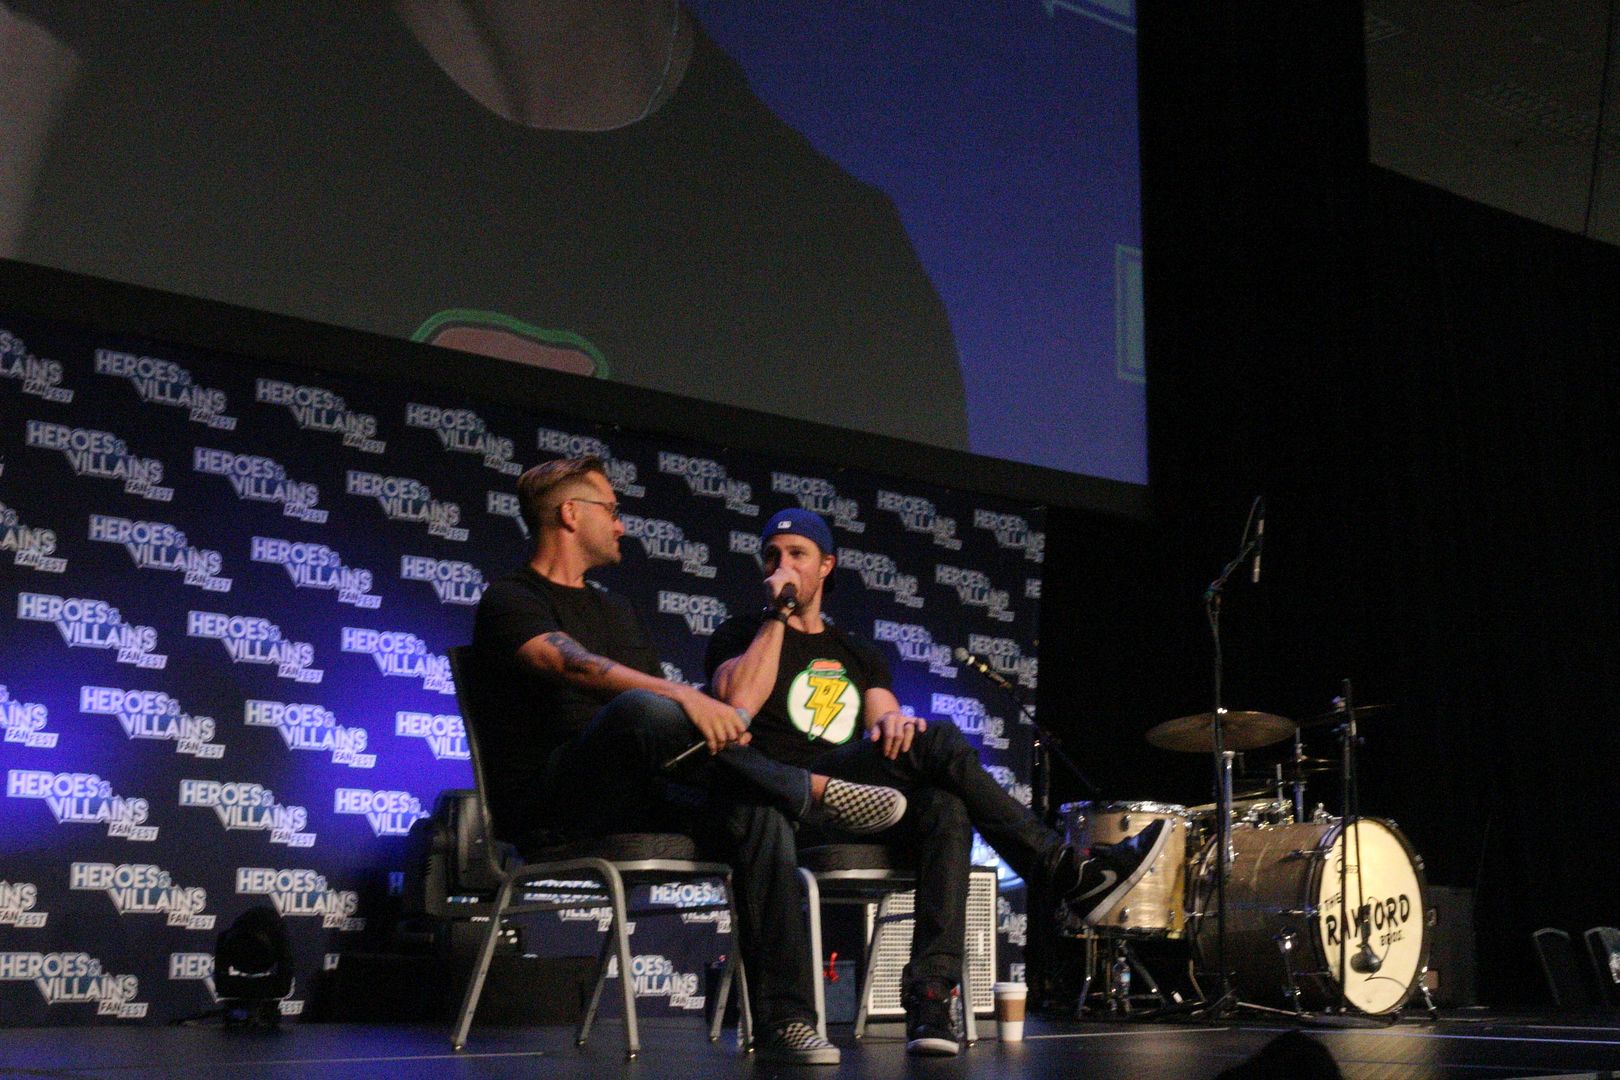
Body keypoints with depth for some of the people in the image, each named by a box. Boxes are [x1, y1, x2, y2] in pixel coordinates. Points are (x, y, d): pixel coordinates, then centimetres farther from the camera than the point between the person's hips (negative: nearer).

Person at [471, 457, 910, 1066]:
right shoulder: (510, 601, 0)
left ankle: (784, 1019, -23)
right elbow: (576, 666, -21)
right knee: (642, 711, -36)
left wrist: (714, 725, -5)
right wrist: (683, 696, -36)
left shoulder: (616, 612, 26)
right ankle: (813, 793, -21)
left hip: (630, 800, 7)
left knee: (757, 810, -21)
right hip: (546, 809, -7)